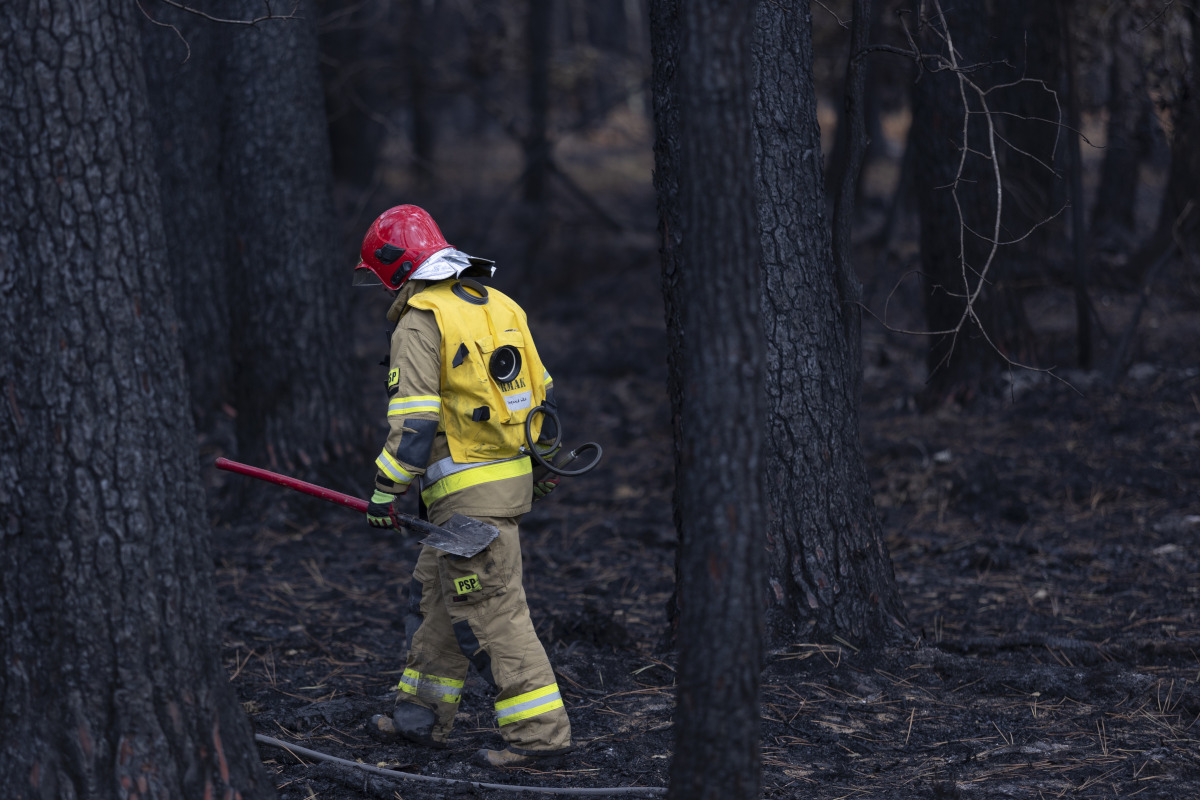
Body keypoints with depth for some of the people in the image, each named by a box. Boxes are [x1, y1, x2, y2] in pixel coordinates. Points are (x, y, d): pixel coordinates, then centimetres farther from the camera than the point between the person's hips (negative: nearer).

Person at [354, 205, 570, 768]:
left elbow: (414, 421, -20)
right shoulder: (497, 306, 13)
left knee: (491, 613, -5)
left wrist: (386, 492, -12)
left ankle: (539, 730, -5)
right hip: (513, 476, 9)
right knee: (434, 592, 19)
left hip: (469, 493, -9)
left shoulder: (420, 323, -13)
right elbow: (542, 393, 19)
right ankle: (423, 715, 27)